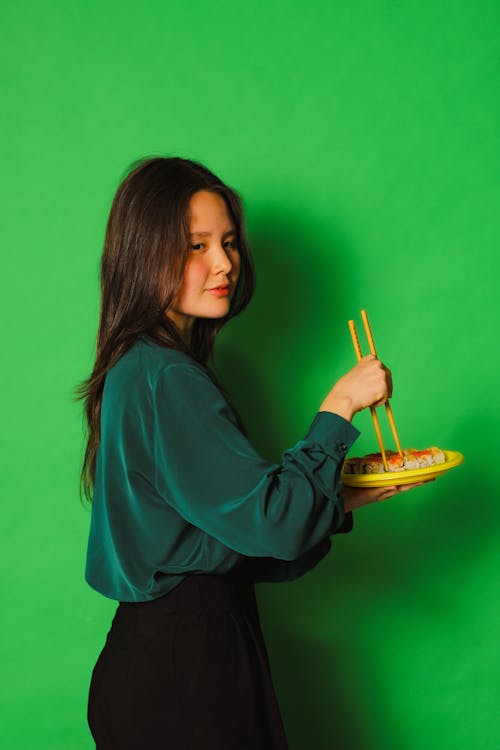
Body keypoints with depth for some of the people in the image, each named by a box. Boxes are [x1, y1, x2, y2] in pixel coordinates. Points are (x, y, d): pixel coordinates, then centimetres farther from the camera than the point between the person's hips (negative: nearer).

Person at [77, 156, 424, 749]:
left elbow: (232, 523, 10)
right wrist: (339, 406, -14)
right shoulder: (166, 379, -20)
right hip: (184, 671, -9)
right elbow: (270, 521, -22)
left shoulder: (144, 367, 11)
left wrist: (343, 498, 0)